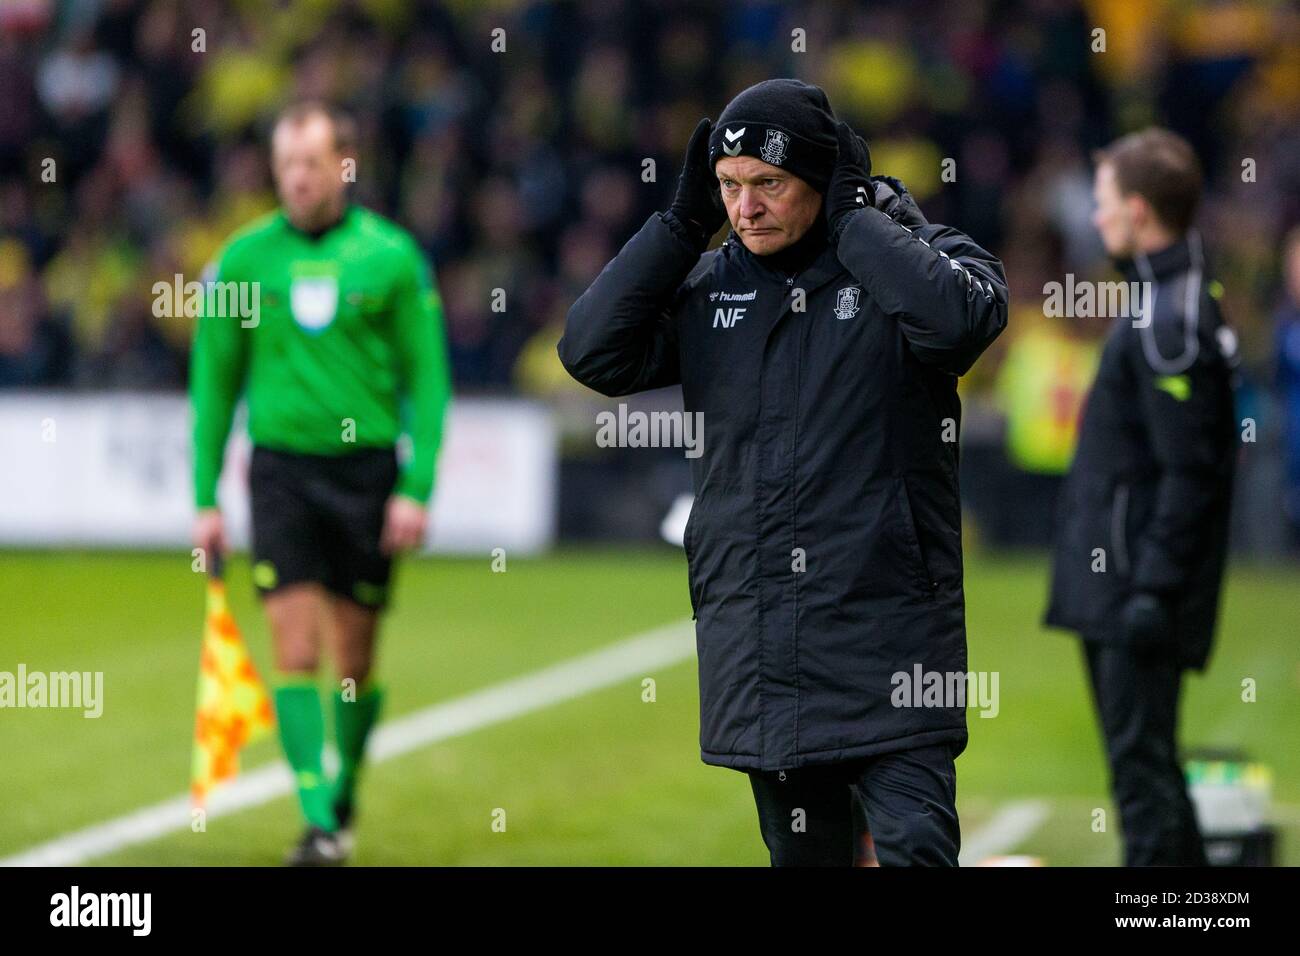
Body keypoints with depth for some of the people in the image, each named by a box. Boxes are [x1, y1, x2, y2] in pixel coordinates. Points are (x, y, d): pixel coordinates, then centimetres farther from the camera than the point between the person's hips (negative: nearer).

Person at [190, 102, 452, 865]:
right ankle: (318, 823, -9)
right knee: (296, 651, -9)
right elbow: (214, 381, 9)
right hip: (281, 466, 0)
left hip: (367, 468, 0)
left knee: (355, 660, 6)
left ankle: (345, 798, 27)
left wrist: (417, 488, -7)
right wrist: (206, 499, 5)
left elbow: (427, 378, 1)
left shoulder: (390, 256, -1)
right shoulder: (245, 257, 3)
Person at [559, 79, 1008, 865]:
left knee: (916, 847, -13)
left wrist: (852, 217, -13)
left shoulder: (905, 258, -2)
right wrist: (683, 222, 0)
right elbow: (592, 352, 1)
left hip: (887, 643, -5)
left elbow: (961, 319, -24)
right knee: (801, 851, 12)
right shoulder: (709, 284, 11)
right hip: (755, 646, 5)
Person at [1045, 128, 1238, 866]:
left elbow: (1188, 472, -20)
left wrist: (1153, 590, -22)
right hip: (1115, 587, 10)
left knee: (1142, 760, -8)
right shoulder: (1178, 300, 13)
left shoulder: (1170, 323, -17)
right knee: (1140, 757, 14)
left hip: (1138, 585, -10)